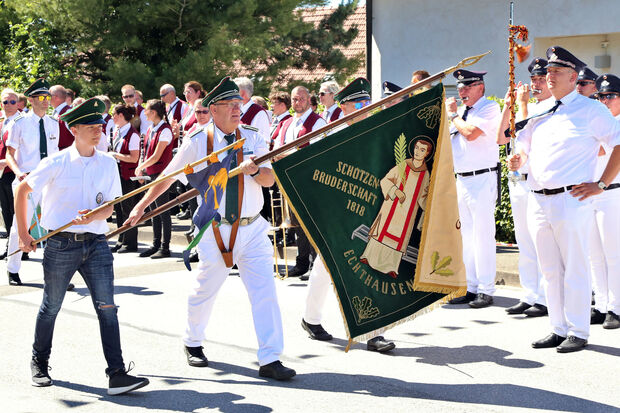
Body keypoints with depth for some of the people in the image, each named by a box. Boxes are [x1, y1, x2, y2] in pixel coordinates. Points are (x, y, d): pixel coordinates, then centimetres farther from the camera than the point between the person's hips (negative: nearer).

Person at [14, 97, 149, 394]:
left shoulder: (108, 164, 5)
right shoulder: (57, 163, -5)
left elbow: (109, 207, 5)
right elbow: (22, 190, 4)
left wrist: (93, 216, -18)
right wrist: (23, 233, 3)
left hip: (96, 244, 2)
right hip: (61, 244, -2)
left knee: (107, 308, -6)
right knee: (50, 307, 12)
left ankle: (117, 375, -6)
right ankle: (39, 364, 33)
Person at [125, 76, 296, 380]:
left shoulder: (252, 137, 4)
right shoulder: (198, 142, -1)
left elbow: (269, 180, -2)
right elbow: (168, 176, 10)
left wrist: (255, 170, -23)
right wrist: (142, 205, 10)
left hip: (252, 228, 2)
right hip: (215, 229, -1)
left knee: (264, 290, -6)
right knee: (205, 290, 10)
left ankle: (270, 360, -1)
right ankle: (192, 343, 36)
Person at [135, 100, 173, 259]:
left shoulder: (165, 130, -15)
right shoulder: (151, 129, 11)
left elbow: (156, 157, -17)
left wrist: (141, 167, -7)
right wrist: (141, 168, 4)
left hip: (160, 173, -9)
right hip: (150, 174, 9)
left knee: (163, 211, -3)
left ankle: (165, 248, 3)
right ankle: (156, 245, 20)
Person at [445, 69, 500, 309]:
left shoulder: (489, 108, -6)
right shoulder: (462, 111, 17)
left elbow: (471, 133, -20)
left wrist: (452, 114, -6)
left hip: (482, 179, -8)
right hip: (461, 179, 8)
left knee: (483, 235, -7)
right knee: (467, 236, 10)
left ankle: (486, 290, -2)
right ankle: (472, 287, 17)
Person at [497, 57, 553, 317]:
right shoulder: (528, 108, 19)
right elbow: (501, 138, 14)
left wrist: (523, 104, -9)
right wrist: (508, 106, 7)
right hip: (518, 181, 8)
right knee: (525, 245, 11)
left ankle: (545, 300, -1)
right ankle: (530, 297, 18)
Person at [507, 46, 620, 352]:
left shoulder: (591, 110, 0)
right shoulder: (540, 112, 18)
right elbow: (523, 148, 26)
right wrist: (516, 159, 2)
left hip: (571, 200, -6)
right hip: (537, 200, 6)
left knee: (575, 269, -2)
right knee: (550, 270, 10)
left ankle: (578, 333, 6)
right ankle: (558, 330, 19)